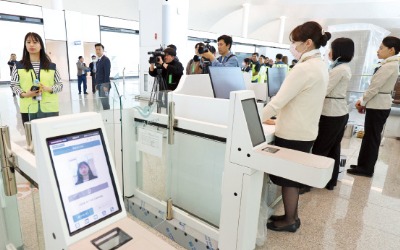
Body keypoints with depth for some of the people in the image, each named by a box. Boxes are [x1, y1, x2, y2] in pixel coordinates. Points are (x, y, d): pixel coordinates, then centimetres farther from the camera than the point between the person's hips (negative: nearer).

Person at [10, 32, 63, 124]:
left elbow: (60, 85, 7)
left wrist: (48, 88, -12)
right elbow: (14, 85, 9)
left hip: (50, 109, 0)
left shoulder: (52, 66, 7)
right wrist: (24, 94, -11)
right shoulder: (18, 66, 7)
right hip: (29, 109, 0)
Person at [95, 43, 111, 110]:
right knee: (103, 102, 10)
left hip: (104, 84, -8)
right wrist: (97, 84, 13)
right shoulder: (98, 61, 17)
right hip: (99, 84, 8)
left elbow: (107, 73, -16)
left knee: (105, 102, -10)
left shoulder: (106, 60, -9)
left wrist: (105, 85, -20)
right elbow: (98, 73, 18)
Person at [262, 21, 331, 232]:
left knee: (288, 178, 7)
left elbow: (278, 100, -21)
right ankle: (291, 215, 35)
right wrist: (277, 116, 19)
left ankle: (289, 221, 24)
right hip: (305, 131, 9)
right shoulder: (321, 66, 10)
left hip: (293, 134, -9)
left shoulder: (304, 68, -21)